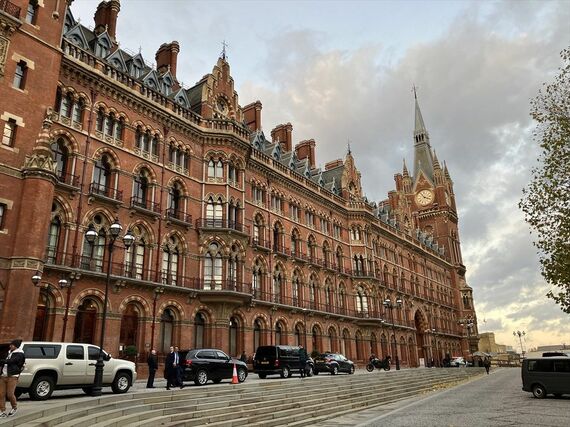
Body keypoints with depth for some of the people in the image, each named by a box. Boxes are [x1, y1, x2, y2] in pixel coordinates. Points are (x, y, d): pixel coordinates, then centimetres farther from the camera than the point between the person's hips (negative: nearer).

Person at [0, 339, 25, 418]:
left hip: (12, 376, -7)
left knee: (10, 394, -8)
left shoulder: (19, 354, -6)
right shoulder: (10, 353, 19)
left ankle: (14, 408, 17)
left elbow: (10, 361, -19)